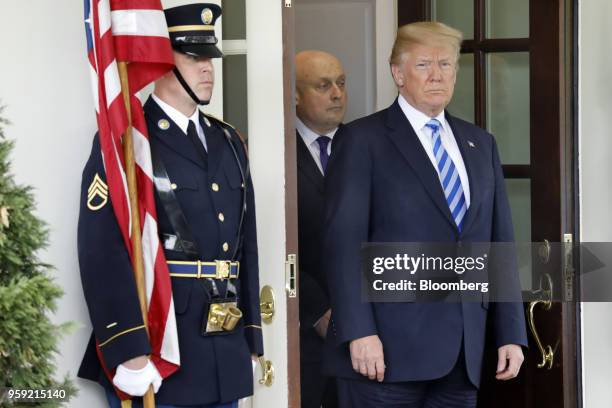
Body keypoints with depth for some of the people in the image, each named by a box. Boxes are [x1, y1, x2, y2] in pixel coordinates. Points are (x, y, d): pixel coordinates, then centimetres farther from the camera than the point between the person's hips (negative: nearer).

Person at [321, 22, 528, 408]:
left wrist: (512, 333, 9)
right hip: (390, 346, -5)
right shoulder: (363, 140, 0)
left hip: (463, 352, 5)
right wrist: (359, 332, -16)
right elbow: (344, 242, -8)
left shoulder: (480, 144, 16)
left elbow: (500, 242, 15)